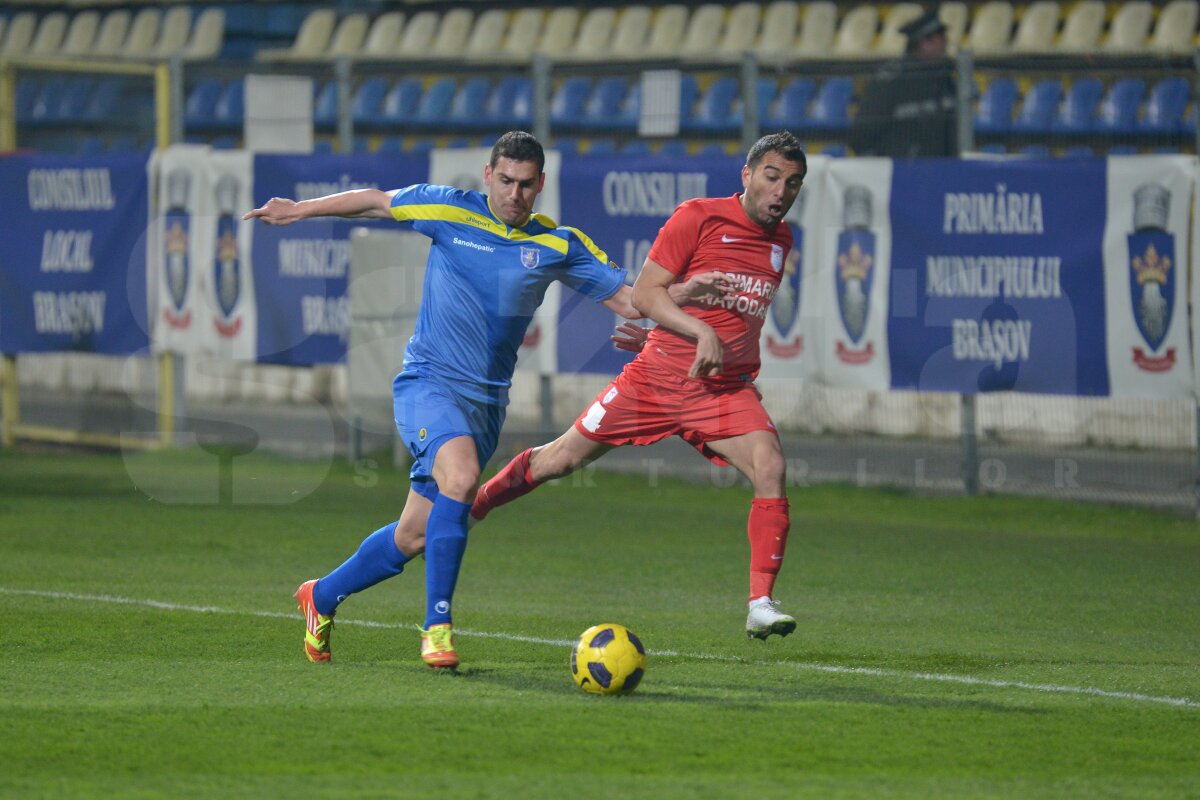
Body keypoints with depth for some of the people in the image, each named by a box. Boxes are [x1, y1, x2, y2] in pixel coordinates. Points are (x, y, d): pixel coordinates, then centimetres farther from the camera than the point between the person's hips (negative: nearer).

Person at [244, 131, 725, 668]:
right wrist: (300, 210, 13)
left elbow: (628, 300, 5)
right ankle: (438, 625, -25)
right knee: (461, 476, -33)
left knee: (413, 537, 6)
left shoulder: (559, 246, 4)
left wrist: (683, 293, -12)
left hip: (486, 401, 4)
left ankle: (322, 597, 31)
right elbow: (376, 202, 11)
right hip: (427, 382, -4)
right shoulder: (449, 211, -2)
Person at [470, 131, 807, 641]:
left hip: (726, 389, 3)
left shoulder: (780, 241, 10)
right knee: (563, 457, 6)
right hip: (657, 376, -3)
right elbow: (644, 294, -11)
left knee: (770, 466, -22)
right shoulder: (699, 217, -8)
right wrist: (701, 332, -24)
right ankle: (467, 509, 32)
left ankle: (760, 606, -20)